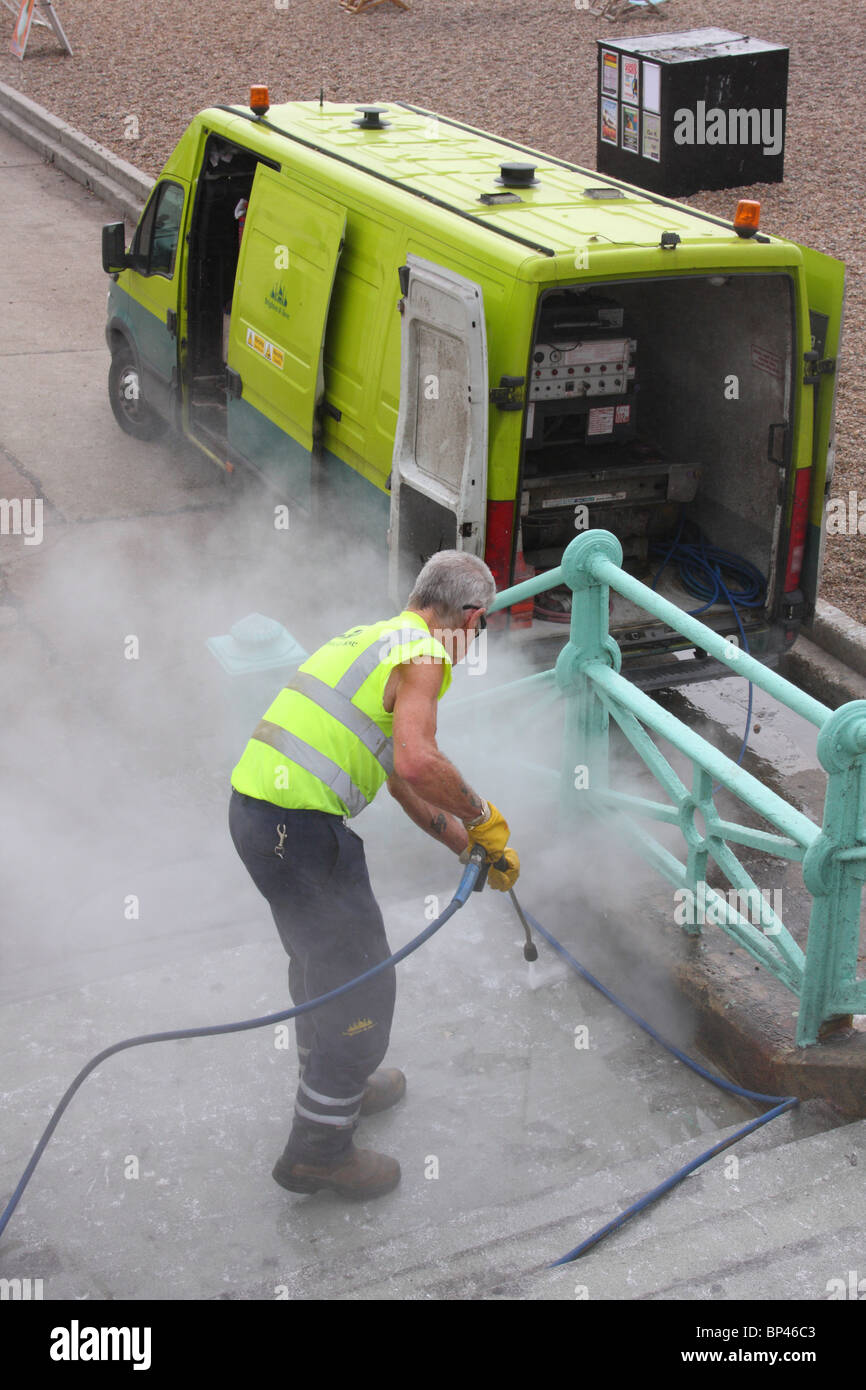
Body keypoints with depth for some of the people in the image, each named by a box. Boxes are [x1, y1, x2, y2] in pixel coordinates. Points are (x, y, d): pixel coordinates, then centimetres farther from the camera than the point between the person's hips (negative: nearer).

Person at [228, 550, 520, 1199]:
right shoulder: (422, 655, -7)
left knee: (321, 956, 28)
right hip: (301, 828, -10)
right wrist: (483, 815, -8)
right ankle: (320, 1150, 14)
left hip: (253, 805, 10)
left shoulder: (372, 637, 23)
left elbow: (401, 780, 29)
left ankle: (334, 1084, 48)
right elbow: (418, 762, -26)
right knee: (360, 982, 4)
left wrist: (477, 848, 33)